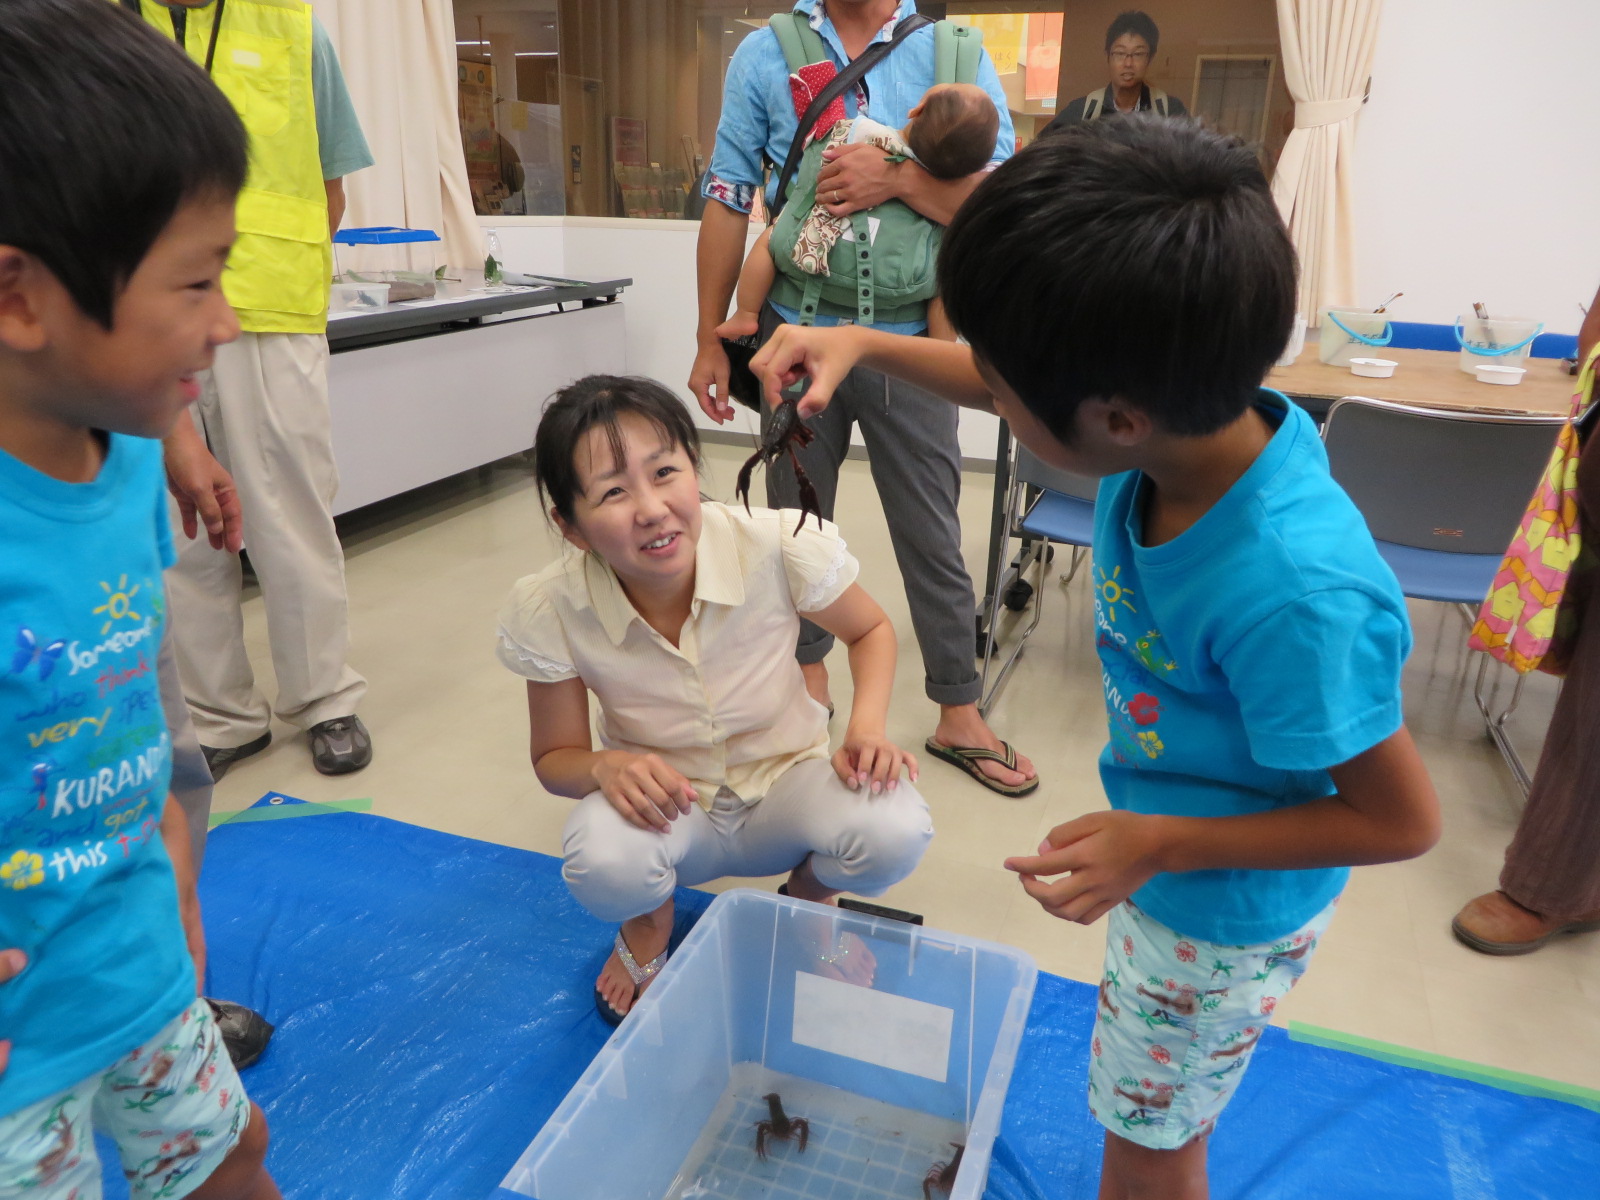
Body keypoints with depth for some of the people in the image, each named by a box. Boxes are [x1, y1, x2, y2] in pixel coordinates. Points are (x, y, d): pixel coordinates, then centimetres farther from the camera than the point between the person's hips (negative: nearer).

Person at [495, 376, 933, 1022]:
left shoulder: (780, 546, -26)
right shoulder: (548, 610, -23)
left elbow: (870, 630, -4)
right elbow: (555, 758, -6)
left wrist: (868, 726, -24)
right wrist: (607, 766, -30)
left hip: (784, 784, 1)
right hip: (662, 808, 0)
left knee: (895, 831, -30)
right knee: (603, 860, -35)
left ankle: (807, 899, 10)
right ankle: (648, 925, 7)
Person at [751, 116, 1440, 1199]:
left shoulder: (1298, 593, -41)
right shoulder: (1193, 412, -22)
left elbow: (1402, 820, -25)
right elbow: (1005, 384, -1)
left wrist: (1159, 843, -26)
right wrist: (864, 345, -10)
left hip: (1225, 902, -6)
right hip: (1167, 842, 7)